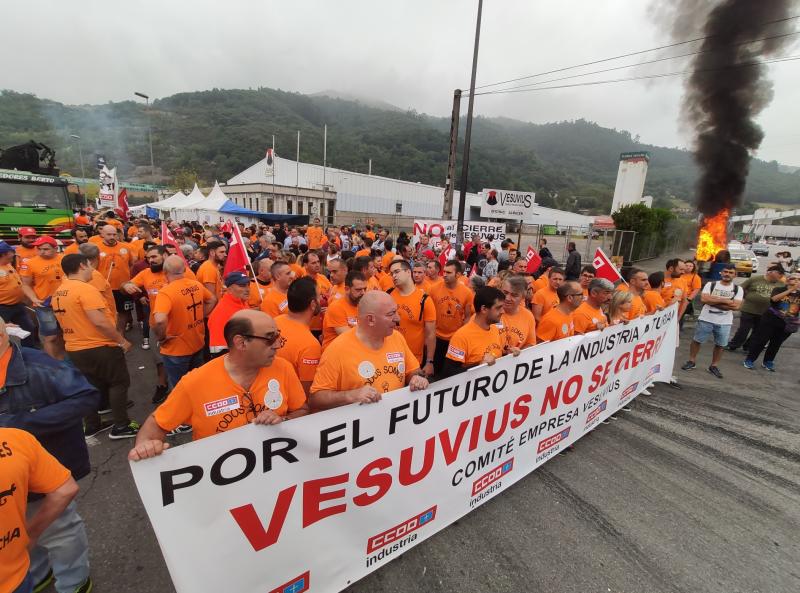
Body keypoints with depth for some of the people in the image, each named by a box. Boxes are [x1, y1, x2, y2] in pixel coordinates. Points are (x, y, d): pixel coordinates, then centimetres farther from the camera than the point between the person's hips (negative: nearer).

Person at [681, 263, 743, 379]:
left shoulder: (738, 289, 1)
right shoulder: (710, 284, -2)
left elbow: (736, 306, -11)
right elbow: (703, 299, -15)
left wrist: (713, 302, -15)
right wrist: (724, 300, -16)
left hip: (724, 322, 1)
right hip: (706, 319, -1)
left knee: (720, 345, 10)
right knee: (697, 340, 6)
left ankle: (714, 366, 25)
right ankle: (691, 361, 21)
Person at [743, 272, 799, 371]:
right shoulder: (779, 289, -2)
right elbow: (774, 298, -22)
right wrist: (791, 290, -24)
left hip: (788, 324, 4)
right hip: (771, 320, -3)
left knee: (776, 344, 12)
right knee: (760, 340, -2)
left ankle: (768, 362, 26)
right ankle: (750, 360, 6)